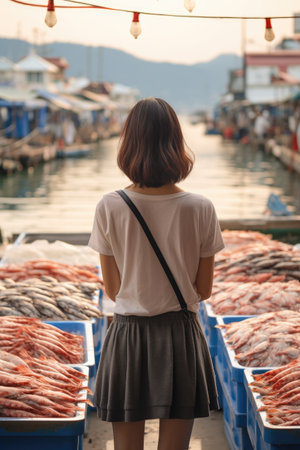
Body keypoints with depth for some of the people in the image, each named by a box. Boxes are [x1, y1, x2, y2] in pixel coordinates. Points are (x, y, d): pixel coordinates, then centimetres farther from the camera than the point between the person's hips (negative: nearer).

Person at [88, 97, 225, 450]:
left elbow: (112, 289, -2)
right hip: (181, 336, 0)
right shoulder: (200, 209, -10)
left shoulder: (109, 208, -11)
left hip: (128, 335, 0)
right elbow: (204, 290, -2)